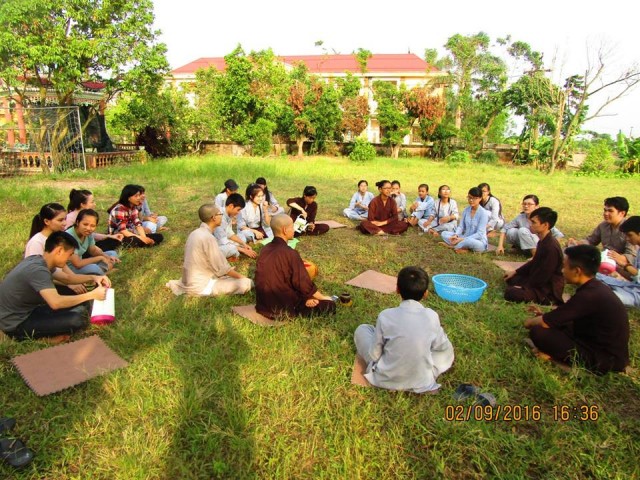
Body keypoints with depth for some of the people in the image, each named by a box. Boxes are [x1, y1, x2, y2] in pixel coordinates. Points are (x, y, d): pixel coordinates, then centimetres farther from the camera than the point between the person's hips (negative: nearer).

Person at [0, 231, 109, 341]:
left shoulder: (38, 260, 2)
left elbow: (66, 278, 15)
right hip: (15, 324, -10)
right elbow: (55, 303, -41)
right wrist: (91, 295, -32)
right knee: (78, 319, -23)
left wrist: (93, 278, 0)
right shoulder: (38, 270, -28)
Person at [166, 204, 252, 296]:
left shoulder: (195, 233, 7)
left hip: (190, 281, 10)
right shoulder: (208, 237, -20)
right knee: (246, 283, -16)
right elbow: (221, 268, -17)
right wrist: (241, 277, -3)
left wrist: (229, 270, 18)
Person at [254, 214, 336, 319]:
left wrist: (306, 297, 4)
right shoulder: (290, 253, -23)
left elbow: (280, 280, 6)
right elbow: (304, 284, -17)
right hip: (283, 309, -8)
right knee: (330, 305, 2)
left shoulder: (265, 249, 1)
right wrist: (322, 297, 2)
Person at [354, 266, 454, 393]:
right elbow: (442, 346, 5)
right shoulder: (432, 316, -12)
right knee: (447, 350, 25)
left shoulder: (385, 316, -16)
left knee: (362, 329, 17)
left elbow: (374, 354, -7)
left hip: (387, 379, -1)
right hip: (422, 381, 2)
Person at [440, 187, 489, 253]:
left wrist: (463, 239, -26)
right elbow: (461, 226, 4)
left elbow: (479, 234, -19)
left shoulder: (483, 213, -15)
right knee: (444, 234, -7)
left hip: (479, 242, -6)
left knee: (470, 241, -42)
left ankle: (452, 246, -15)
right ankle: (464, 246, -21)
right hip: (465, 238, 7)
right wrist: (456, 235, -18)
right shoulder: (466, 210, 3)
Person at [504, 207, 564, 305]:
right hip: (539, 281, 10)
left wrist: (524, 287, -14)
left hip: (548, 289, -10)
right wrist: (515, 272, 17)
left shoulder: (551, 247, -27)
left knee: (511, 293, -27)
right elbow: (534, 262, 18)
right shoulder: (543, 241, 5)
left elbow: (543, 275, -23)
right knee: (511, 278, 20)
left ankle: (546, 300, -9)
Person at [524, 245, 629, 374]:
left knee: (537, 332, -19)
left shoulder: (589, 295, -26)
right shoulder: (595, 287, 2)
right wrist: (545, 315, 13)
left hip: (604, 359, -9)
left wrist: (529, 322, -1)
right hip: (603, 346, 9)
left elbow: (544, 323, -21)